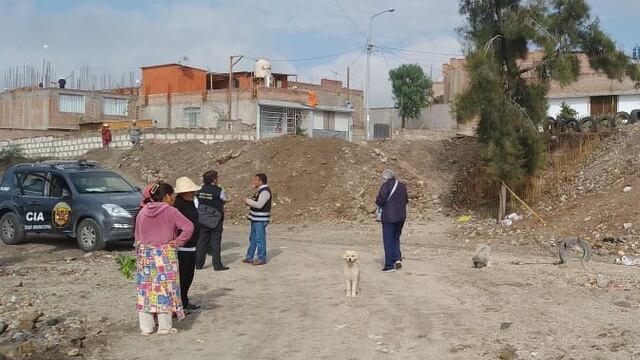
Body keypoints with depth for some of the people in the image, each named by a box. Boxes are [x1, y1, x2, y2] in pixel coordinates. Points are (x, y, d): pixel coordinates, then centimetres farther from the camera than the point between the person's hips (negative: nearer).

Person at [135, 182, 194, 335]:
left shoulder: (143, 211, 4)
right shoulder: (170, 211, -10)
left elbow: (137, 236, 11)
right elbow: (189, 227, -18)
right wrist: (178, 241, -8)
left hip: (145, 255, 4)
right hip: (164, 255, -4)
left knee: (146, 290, 10)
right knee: (164, 289, 3)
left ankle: (145, 327, 14)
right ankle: (164, 327, 6)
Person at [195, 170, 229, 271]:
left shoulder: (200, 190, 1)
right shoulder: (219, 190, -13)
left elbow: (196, 204, 7)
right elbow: (224, 200, 2)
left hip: (202, 220, 4)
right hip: (215, 220, -4)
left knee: (201, 241, 11)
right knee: (216, 242, 2)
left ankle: (198, 264, 16)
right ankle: (217, 265, 5)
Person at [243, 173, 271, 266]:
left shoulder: (265, 191, -17)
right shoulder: (259, 190, 15)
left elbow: (259, 205, -26)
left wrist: (248, 201, -13)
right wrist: (249, 202, 3)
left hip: (260, 220, -10)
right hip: (255, 219, 10)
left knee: (260, 239, -4)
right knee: (253, 239, 15)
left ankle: (261, 259, 4)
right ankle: (249, 257, 24)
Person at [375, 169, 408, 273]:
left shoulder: (385, 185, -12)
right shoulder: (402, 186, 9)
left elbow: (380, 199, -18)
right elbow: (406, 200, 13)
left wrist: (379, 203, 3)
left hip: (388, 217, -6)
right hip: (401, 217, 6)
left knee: (388, 240, 1)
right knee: (396, 238, 22)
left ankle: (389, 265, 2)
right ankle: (398, 258, 9)